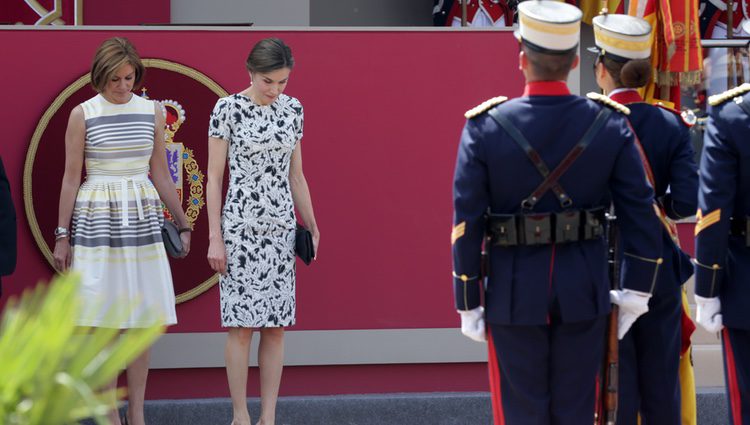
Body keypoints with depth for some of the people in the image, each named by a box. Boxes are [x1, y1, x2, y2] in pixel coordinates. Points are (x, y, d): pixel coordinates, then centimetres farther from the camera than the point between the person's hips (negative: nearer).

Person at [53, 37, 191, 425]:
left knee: (142, 317, 3)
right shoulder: (82, 115, -2)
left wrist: (183, 224, 13)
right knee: (104, 319, -2)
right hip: (97, 218, -3)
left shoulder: (152, 113, 6)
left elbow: (160, 175, 13)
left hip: (142, 218, 3)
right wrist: (62, 235, -2)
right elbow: (71, 178, 0)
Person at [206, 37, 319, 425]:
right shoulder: (228, 109, -8)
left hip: (281, 226, 4)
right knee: (242, 326, -3)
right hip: (240, 226, -4)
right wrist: (215, 238, -10)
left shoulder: (292, 109, 6)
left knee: (276, 327, 4)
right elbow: (214, 178, -6)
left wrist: (312, 226, 12)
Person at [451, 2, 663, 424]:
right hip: (585, 292, 2)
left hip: (514, 292, -1)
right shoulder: (609, 122, -6)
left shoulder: (485, 126, -11)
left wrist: (468, 303, 0)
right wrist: (635, 292, 5)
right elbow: (642, 212, -4)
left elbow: (467, 223, -9)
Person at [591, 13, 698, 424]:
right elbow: (688, 201, -10)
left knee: (614, 382, 5)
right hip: (660, 268, 3)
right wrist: (657, 206, 9)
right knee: (662, 382, 11)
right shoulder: (670, 124, -4)